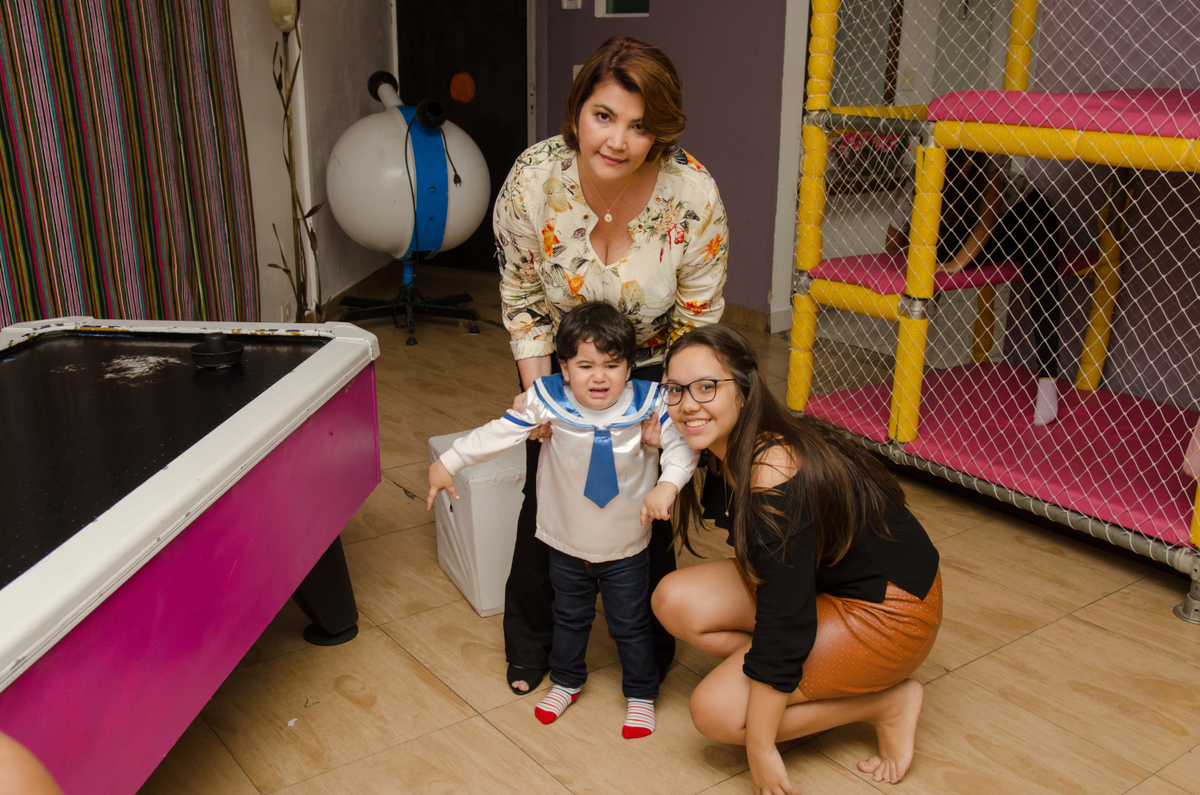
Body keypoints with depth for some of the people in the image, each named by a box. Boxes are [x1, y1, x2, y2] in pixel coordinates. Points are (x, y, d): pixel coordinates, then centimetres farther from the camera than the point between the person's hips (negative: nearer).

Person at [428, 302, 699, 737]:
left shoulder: (648, 404, -19)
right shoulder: (548, 400, -18)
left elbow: (682, 446, -15)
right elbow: (497, 433, -9)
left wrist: (667, 485, -34)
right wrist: (447, 464, -6)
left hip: (627, 548, -1)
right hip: (566, 543, 2)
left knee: (631, 625, 14)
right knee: (569, 618, 23)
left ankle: (641, 695, 37)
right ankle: (566, 681, 48)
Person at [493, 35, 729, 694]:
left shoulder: (693, 195, -28)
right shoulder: (533, 179, -25)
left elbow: (697, 320, -16)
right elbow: (522, 298, -11)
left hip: (651, 369, -1)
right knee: (546, 498, 10)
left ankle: (650, 647, 32)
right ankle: (529, 645, 36)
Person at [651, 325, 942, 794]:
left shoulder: (775, 477, -31)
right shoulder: (725, 451, -5)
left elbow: (784, 622, -28)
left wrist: (760, 746, -20)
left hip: (887, 610, -9)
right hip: (821, 580, 9)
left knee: (716, 712, -12)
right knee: (675, 601, -5)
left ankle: (890, 702, 2)